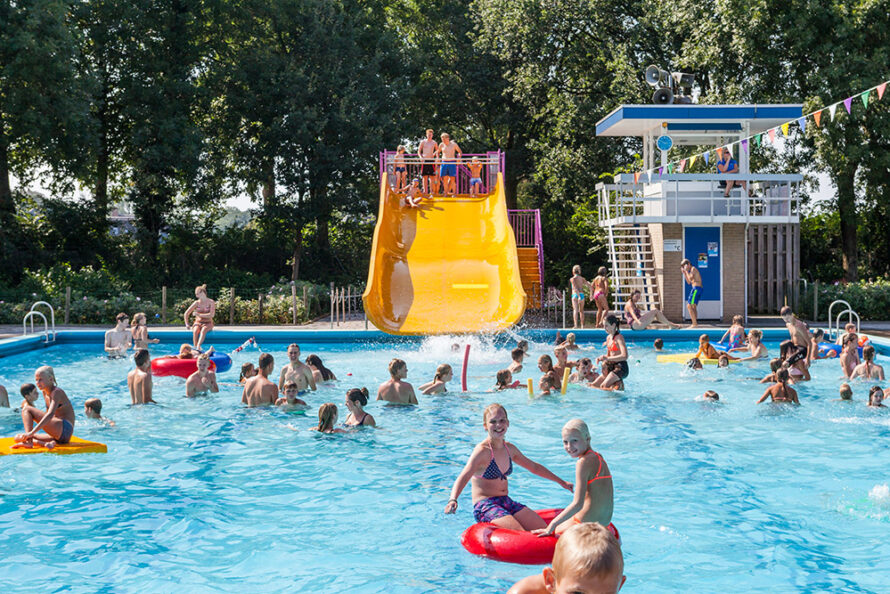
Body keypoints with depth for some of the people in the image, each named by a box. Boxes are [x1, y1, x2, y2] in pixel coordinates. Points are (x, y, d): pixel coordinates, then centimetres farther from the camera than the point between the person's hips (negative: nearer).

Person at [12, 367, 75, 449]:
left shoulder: (57, 392, -9)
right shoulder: (45, 392, 18)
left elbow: (50, 415, -24)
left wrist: (32, 432, -31)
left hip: (64, 428, -10)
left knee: (27, 409, -10)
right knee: (18, 438, 9)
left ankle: (29, 442, -26)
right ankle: (45, 444, -14)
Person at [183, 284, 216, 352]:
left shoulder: (211, 302, -5)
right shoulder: (197, 303, 2)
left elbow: (211, 315, -18)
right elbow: (186, 314, 7)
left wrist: (199, 314, -18)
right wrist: (187, 324, -4)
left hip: (208, 323, -2)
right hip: (198, 322, 2)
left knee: (203, 330, -38)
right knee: (195, 331, -34)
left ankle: (198, 347, -52)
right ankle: (195, 347, -38)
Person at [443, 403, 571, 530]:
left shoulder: (510, 449, 9)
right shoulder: (482, 450, -13)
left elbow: (534, 467, 25)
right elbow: (463, 477, -25)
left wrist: (561, 482, 31)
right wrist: (452, 500, -44)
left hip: (507, 502, 8)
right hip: (485, 507, -8)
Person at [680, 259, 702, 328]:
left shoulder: (693, 269, -6)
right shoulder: (693, 271, 22)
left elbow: (690, 279, -19)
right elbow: (689, 282, 25)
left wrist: (686, 271, -8)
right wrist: (684, 273, 20)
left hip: (696, 288, -10)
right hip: (698, 289, 10)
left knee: (689, 306, -13)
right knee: (693, 307, 16)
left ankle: (694, 324, -19)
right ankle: (695, 324, 16)